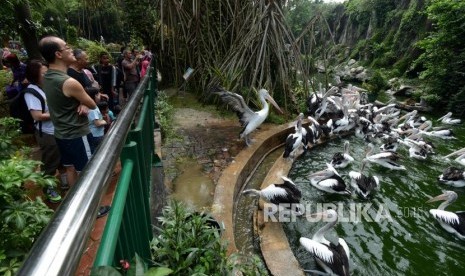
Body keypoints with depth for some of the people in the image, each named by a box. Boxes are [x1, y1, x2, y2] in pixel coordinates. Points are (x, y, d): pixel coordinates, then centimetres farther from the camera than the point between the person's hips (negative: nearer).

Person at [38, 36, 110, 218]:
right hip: (77, 134, -9)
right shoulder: (69, 82, -25)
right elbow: (93, 105, -14)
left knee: (70, 168, 21)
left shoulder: (47, 78, 2)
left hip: (61, 133, 9)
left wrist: (81, 103, -11)